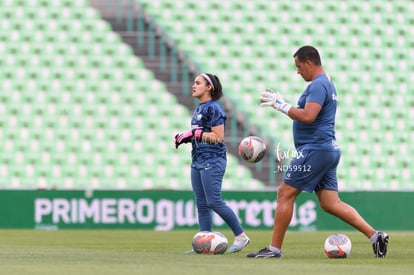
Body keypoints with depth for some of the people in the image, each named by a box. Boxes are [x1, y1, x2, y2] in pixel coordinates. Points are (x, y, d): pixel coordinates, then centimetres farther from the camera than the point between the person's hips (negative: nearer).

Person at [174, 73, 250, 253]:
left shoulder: (213, 109, -11)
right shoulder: (199, 109, 17)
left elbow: (218, 137, -17)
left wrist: (194, 133, -17)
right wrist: (185, 137, 7)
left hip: (212, 160, -9)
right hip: (198, 160, 9)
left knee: (214, 202, -12)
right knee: (201, 204, 6)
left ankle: (241, 236, -2)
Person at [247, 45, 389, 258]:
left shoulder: (318, 85, -14)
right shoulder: (326, 83, 19)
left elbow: (307, 116, -25)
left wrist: (280, 104, -17)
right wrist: (280, 103, 21)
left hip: (315, 150, -10)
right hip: (328, 150, 10)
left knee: (285, 194, -4)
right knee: (330, 204, 7)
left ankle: (274, 248, 0)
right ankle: (374, 236, 1)